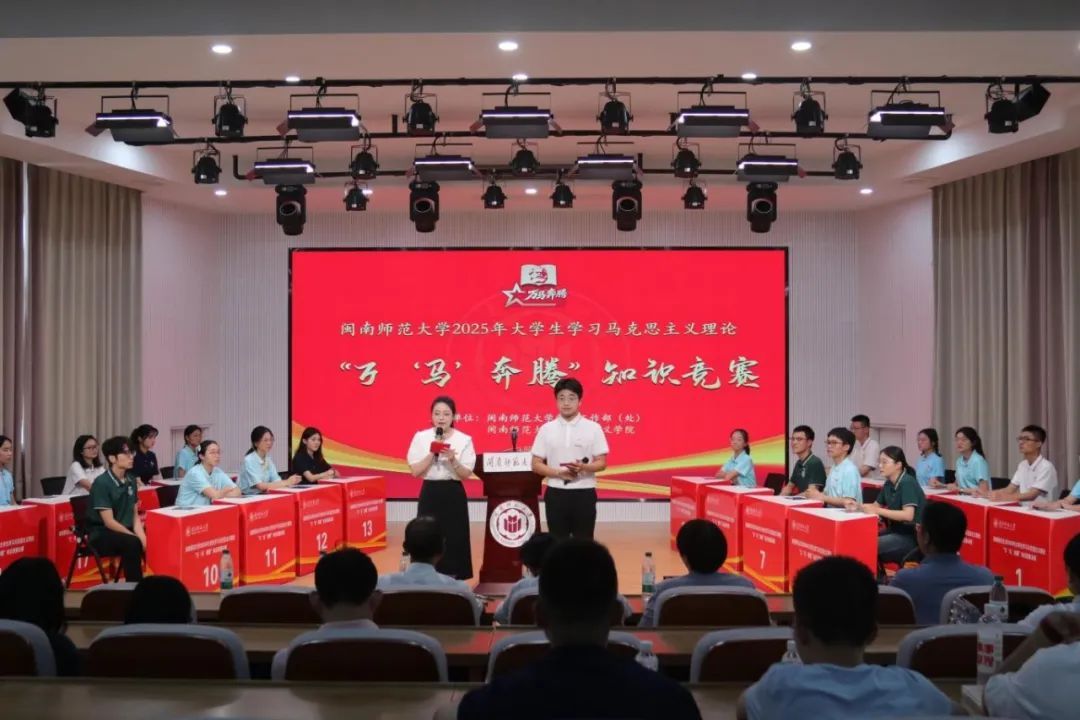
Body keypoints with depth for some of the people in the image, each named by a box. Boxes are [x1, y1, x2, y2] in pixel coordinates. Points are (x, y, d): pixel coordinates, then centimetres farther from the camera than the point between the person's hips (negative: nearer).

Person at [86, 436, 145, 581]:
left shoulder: (131, 480, 3)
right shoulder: (102, 483, -17)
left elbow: (134, 514, 7)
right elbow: (109, 522, -19)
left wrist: (141, 535, -10)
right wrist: (136, 537, -21)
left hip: (125, 531, 6)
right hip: (102, 535, -6)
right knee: (132, 543, -32)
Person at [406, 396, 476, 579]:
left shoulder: (464, 440, -1)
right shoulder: (421, 437, 1)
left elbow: (466, 474, -4)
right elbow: (415, 471, -4)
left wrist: (453, 460, -21)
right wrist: (432, 453, -15)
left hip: (454, 494, 0)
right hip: (430, 494, 0)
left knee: (454, 539, 1)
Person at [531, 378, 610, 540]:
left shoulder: (593, 428, 0)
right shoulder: (546, 429, 3)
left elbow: (602, 463, 0)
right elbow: (536, 464, 3)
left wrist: (583, 467, -21)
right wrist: (559, 472, -14)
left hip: (584, 493, -1)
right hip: (556, 493, 1)